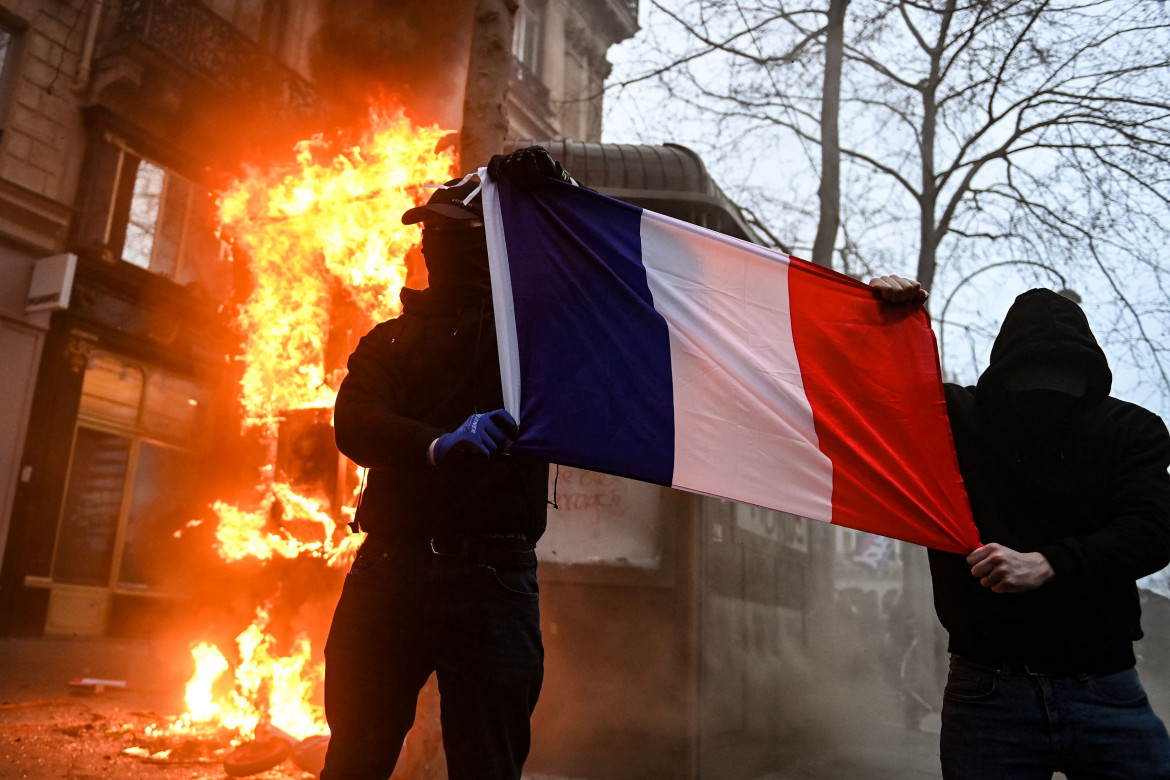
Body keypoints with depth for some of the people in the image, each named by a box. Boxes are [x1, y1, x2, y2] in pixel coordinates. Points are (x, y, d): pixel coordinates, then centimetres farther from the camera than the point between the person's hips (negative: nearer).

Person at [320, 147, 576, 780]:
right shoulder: (389, 341, 18)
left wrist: (534, 178, -3)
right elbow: (354, 421, 0)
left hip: (491, 578, -2)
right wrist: (439, 445, -21)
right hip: (386, 573, 2)